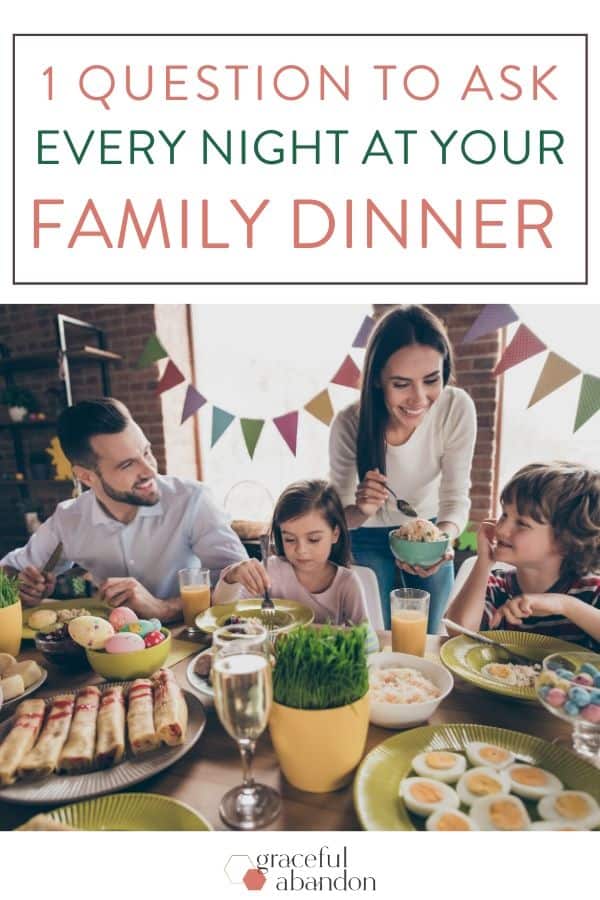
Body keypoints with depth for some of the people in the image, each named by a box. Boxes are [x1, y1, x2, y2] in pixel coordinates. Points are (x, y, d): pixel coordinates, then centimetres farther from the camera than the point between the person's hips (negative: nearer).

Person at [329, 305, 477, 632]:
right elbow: (338, 515, -18)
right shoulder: (349, 424, -28)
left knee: (431, 638, 16)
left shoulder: (457, 408, -26)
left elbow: (456, 497, -19)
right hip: (369, 539, -1)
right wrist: (361, 511, -41)